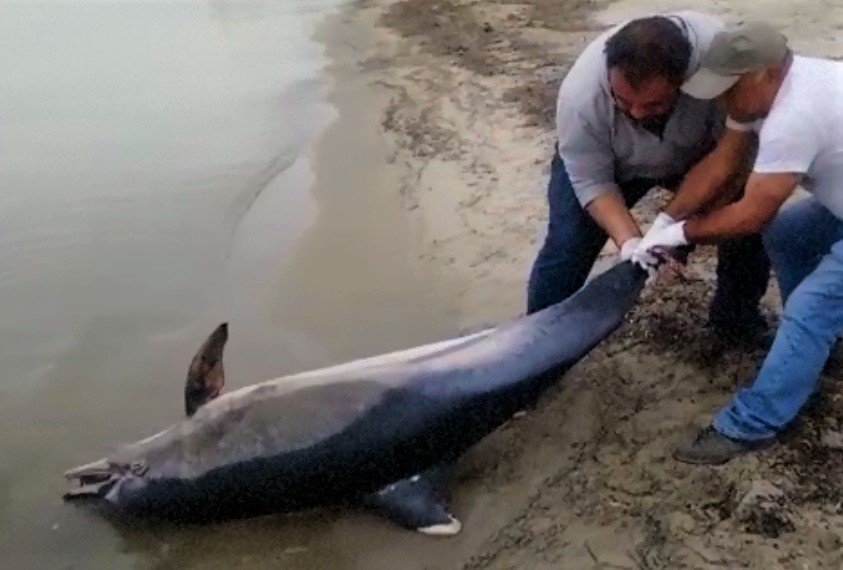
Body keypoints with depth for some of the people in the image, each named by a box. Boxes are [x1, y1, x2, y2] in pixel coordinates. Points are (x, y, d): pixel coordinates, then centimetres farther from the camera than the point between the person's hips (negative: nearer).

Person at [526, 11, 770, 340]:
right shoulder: (581, 95, -38)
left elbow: (733, 145, -30)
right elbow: (592, 182, -26)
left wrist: (673, 219, -36)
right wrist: (630, 241, -41)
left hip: (696, 153, 2)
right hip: (606, 160, -1)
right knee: (567, 245, -14)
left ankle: (738, 315, 17)